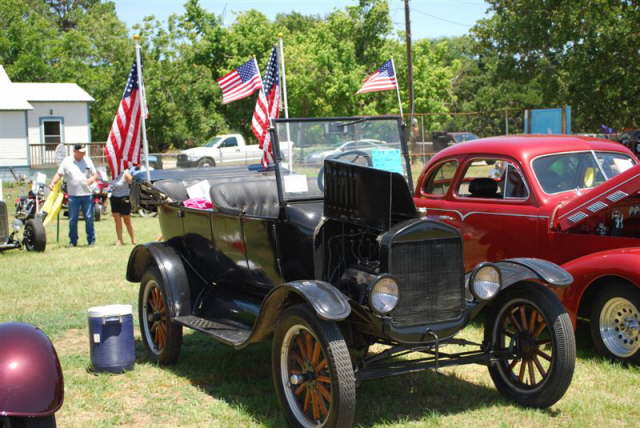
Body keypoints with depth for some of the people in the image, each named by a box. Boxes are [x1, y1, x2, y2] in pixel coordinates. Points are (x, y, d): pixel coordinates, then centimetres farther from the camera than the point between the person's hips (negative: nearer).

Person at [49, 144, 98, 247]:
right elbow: (59, 174, 1)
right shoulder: (66, 161, 3)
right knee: (72, 219, 3)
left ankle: (91, 240, 10)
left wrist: (91, 180, -8)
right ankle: (73, 241, 13)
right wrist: (53, 183, -15)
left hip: (87, 194, 1)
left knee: (89, 218, 2)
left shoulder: (87, 160, 8)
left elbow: (95, 174, 13)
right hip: (73, 195, -1)